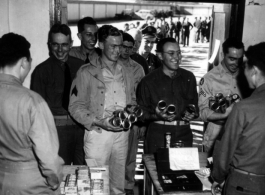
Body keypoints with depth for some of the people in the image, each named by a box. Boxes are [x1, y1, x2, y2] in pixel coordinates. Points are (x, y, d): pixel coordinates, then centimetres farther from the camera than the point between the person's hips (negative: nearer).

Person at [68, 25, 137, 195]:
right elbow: (75, 106, -7)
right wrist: (98, 122, -18)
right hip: (98, 133, -4)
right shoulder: (86, 72, -4)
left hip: (122, 132, 4)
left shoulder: (127, 72, 11)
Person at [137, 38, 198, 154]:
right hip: (157, 134, -3)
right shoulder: (148, 81, 1)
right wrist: (156, 115, -16)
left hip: (184, 133, 3)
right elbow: (141, 112, 0)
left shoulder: (189, 78, 13)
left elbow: (194, 104, 20)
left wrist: (192, 113, 0)